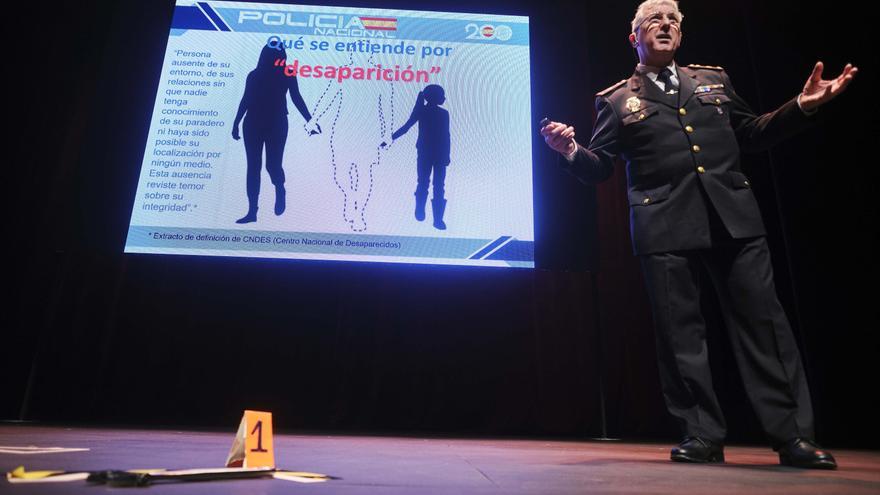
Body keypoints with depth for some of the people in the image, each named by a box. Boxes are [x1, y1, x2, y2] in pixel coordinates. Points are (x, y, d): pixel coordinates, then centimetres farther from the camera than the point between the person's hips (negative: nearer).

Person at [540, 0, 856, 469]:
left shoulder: (713, 79, 21)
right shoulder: (616, 100, 11)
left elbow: (751, 135, 24)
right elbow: (599, 167, 5)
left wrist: (802, 106, 11)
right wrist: (570, 150, -14)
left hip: (733, 215, 3)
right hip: (665, 225, -2)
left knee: (762, 319, 2)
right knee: (680, 330, 0)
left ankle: (792, 435, 13)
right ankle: (702, 435, 13)